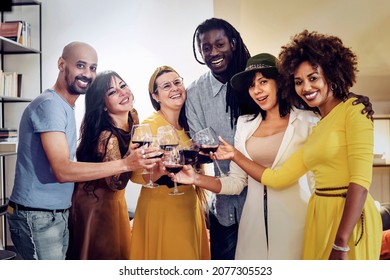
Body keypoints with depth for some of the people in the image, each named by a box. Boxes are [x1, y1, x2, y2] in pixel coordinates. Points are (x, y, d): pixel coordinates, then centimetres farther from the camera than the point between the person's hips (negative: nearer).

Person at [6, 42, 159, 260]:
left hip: (59, 215, 9)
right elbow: (63, 171, -24)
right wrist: (126, 164, -28)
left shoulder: (66, 107, 13)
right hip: (38, 217, -9)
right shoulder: (49, 104, -16)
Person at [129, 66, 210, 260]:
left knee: (191, 254, 16)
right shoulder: (148, 125, -13)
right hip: (160, 208, -6)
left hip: (189, 206, 6)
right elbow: (136, 174, -16)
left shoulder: (188, 125, 6)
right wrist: (160, 171, -34)